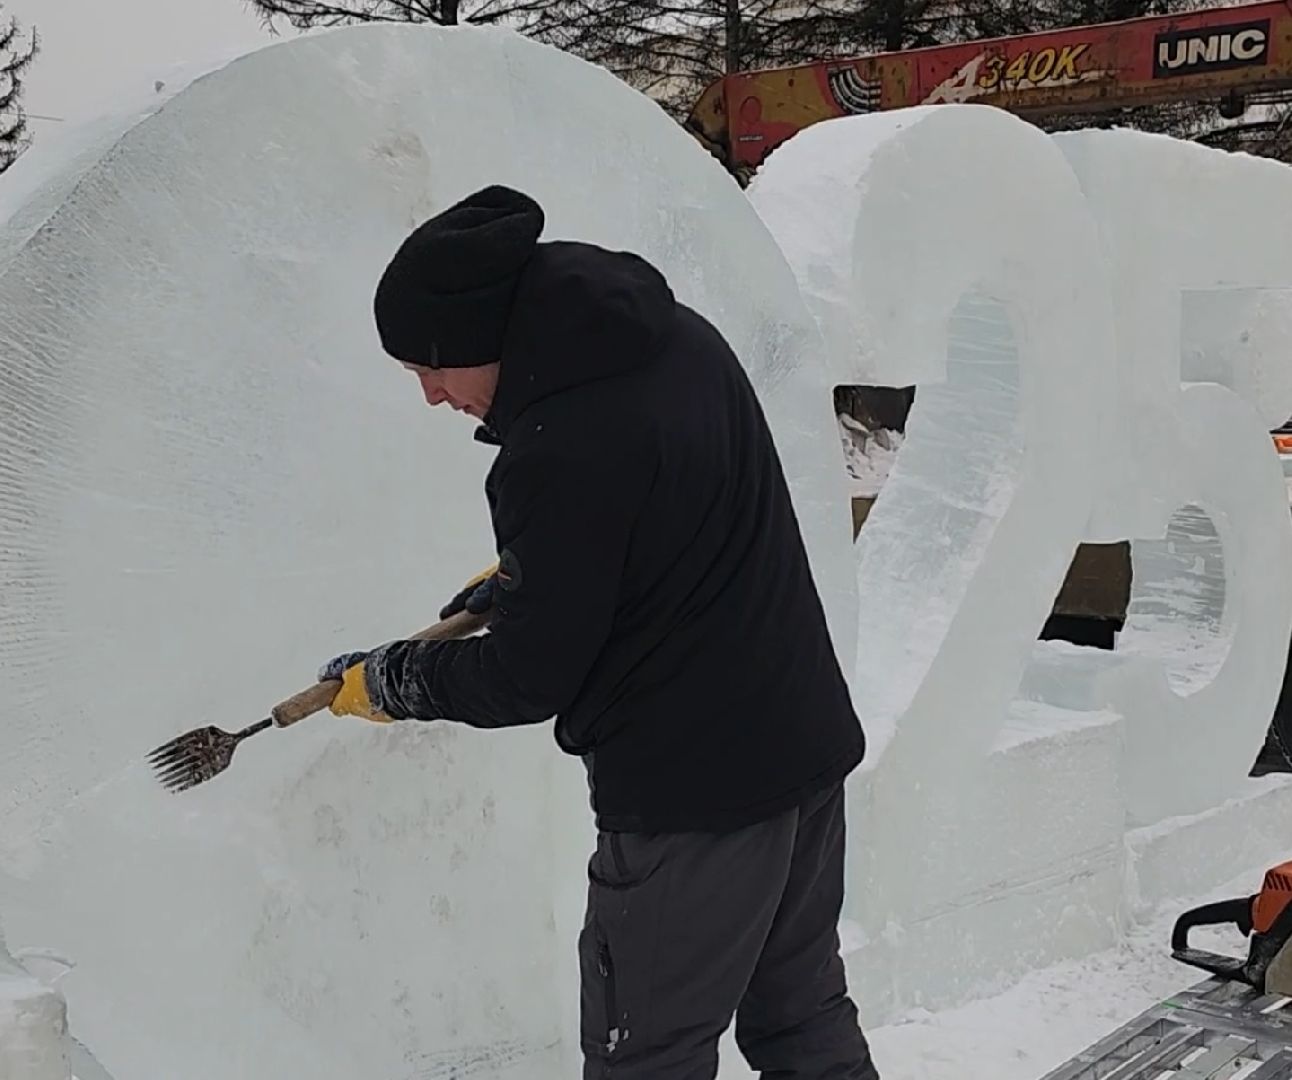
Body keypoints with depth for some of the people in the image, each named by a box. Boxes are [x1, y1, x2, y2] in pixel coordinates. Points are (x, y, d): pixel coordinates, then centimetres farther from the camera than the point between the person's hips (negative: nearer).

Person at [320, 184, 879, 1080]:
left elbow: (528, 678, -16)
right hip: (809, 742, 9)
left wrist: (384, 681, -1)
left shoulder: (561, 450, -26)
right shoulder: (678, 336, 1)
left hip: (691, 796, -9)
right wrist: (518, 577, 16)